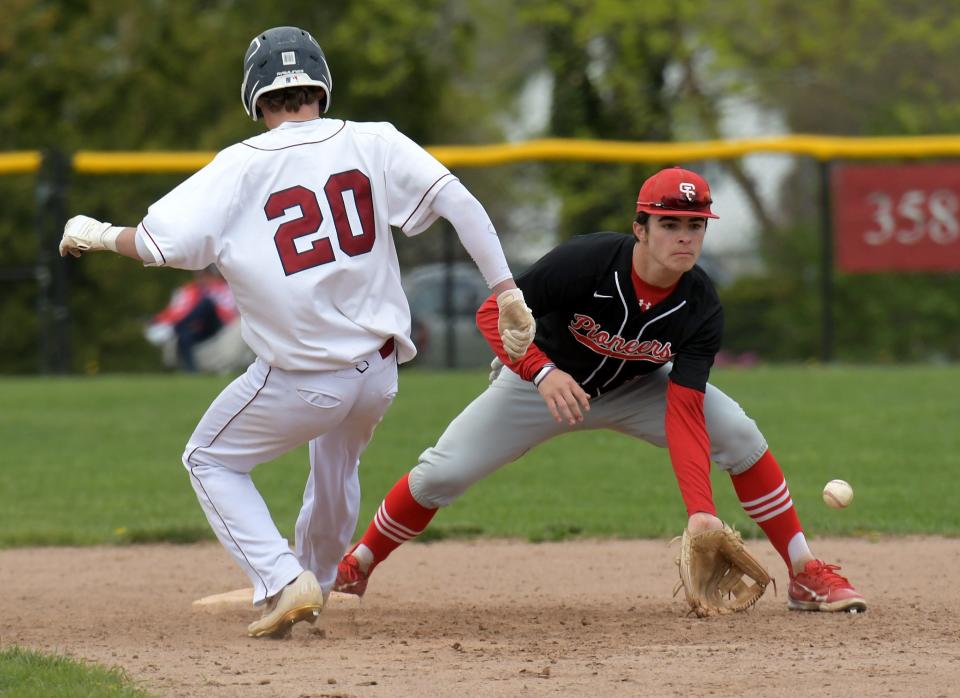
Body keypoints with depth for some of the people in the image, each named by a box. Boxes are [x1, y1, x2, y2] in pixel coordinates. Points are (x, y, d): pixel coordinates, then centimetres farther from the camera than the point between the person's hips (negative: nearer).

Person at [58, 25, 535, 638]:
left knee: (211, 460, 19)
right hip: (378, 374, 4)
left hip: (298, 382, -4)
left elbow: (159, 244, -13)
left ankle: (284, 581, 3)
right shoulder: (371, 144, -3)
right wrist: (508, 293, -13)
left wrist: (98, 235, 7)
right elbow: (458, 201, -14)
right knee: (337, 459, 34)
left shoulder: (241, 166, -9)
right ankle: (317, 586, 46)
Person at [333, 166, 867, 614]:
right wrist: (543, 373, -46)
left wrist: (700, 510, -41)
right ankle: (357, 568, 16)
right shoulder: (586, 262, -34)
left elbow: (683, 413, -30)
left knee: (738, 434, -19)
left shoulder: (701, 309, -26)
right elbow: (494, 313, -29)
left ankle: (805, 574, -8)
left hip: (636, 390, 2)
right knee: (441, 473, -10)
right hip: (541, 380, -2)